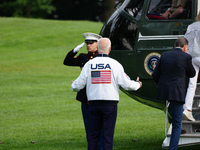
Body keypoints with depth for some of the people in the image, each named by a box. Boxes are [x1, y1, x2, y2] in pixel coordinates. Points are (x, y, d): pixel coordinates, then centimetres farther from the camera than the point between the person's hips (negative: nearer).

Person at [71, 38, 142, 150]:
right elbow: (126, 84, -4)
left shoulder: (89, 64, 1)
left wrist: (74, 86, 29)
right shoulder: (115, 64, -5)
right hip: (110, 104, -2)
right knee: (108, 135, 0)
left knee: (93, 135, 9)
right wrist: (137, 84, 17)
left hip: (94, 104, 3)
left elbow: (78, 85, 5)